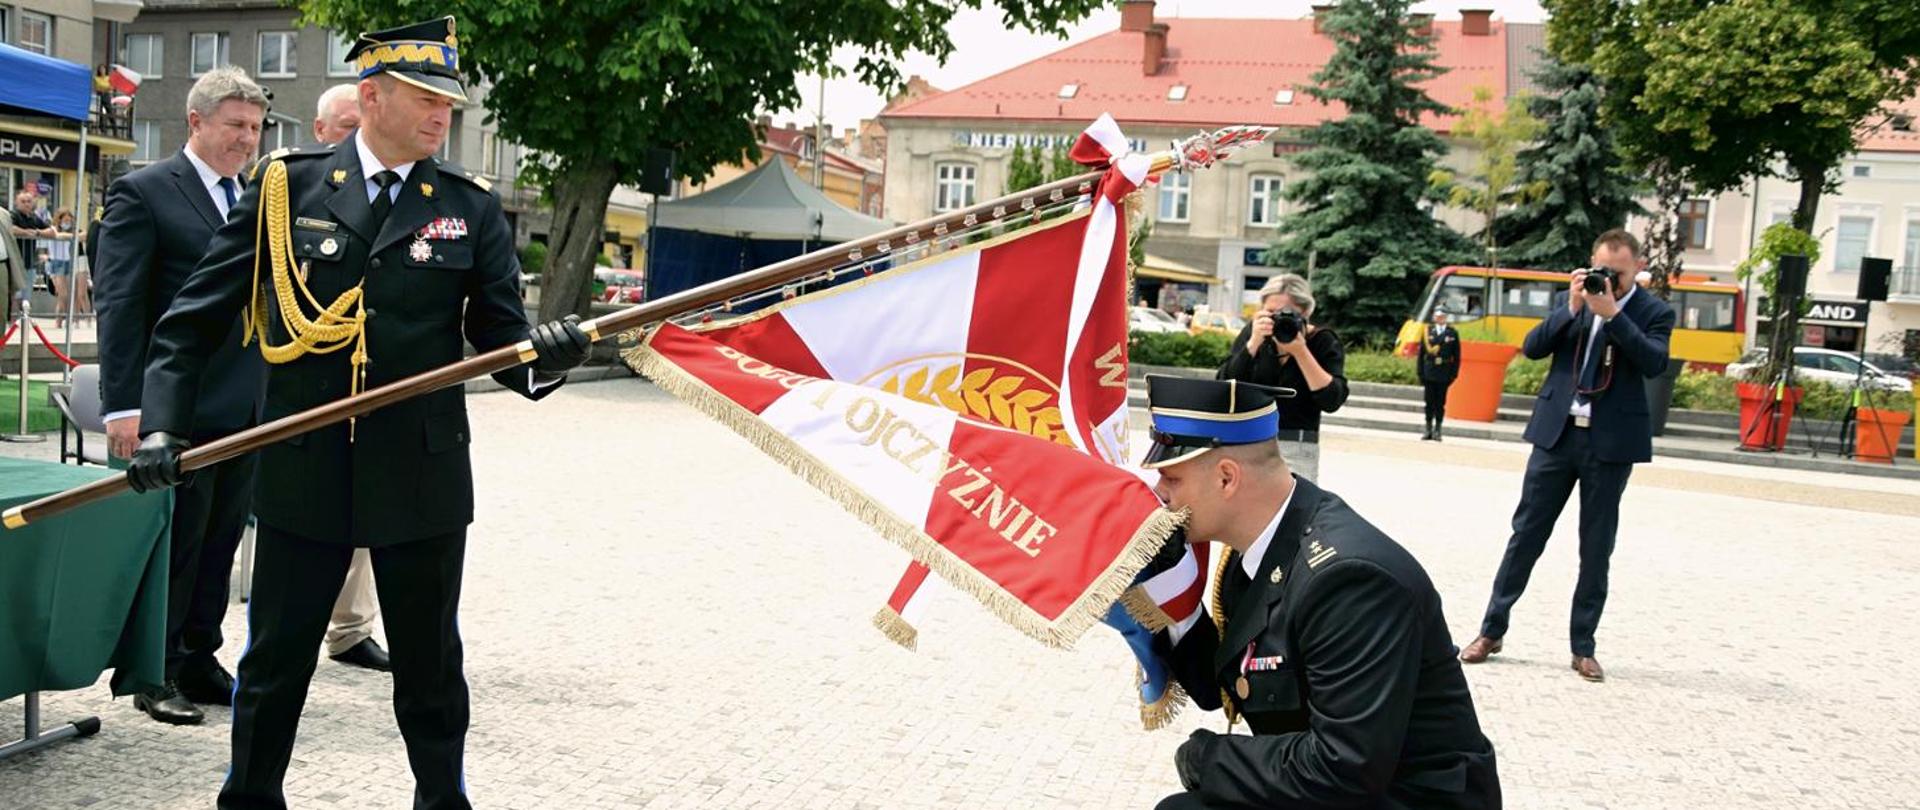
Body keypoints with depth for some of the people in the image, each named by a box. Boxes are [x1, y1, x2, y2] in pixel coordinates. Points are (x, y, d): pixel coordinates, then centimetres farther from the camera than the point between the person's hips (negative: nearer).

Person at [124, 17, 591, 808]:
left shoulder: (471, 206, 1)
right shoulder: (286, 185, 0)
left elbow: (501, 335, 0)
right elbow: (195, 314, 2)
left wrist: (542, 357, -23)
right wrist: (162, 422, -7)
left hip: (422, 477, 0)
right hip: (303, 472, 0)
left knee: (430, 666, 12)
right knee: (274, 659, 12)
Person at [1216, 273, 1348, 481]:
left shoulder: (1324, 342, -2)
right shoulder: (1253, 332, 3)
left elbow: (1332, 401, -14)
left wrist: (1300, 351, -20)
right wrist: (1254, 343, -18)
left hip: (1296, 450, -2)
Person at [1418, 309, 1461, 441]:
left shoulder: (1452, 334, 4)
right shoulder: (1428, 332, 6)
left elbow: (1456, 356, 4)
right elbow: (1421, 353, 6)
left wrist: (1453, 374, -2)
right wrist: (1420, 373, 0)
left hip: (1444, 374, -1)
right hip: (1429, 374, 1)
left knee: (1440, 403, 2)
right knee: (1429, 402, 5)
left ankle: (1437, 430, 8)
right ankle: (1428, 429, 13)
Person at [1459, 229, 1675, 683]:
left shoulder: (1653, 312, 2)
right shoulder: (1569, 300, 9)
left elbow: (1655, 364, -14)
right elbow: (1532, 348, 0)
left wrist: (1612, 313, -18)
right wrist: (1571, 308, -10)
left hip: (1611, 442, -2)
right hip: (1557, 433, 2)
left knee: (1596, 548, 5)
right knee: (1526, 534, 5)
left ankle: (1583, 648, 14)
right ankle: (1492, 631, 14)